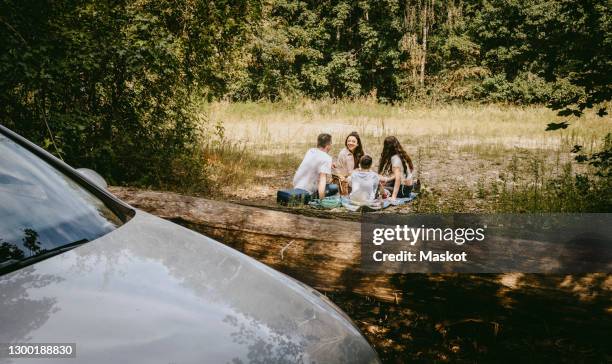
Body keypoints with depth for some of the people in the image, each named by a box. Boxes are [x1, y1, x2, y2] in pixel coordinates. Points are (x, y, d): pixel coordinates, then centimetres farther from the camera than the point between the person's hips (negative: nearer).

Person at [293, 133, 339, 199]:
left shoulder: (310, 151, 5)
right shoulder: (326, 158, -17)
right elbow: (322, 179, -28)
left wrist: (329, 166, 31)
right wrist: (321, 200, -33)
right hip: (307, 191, -8)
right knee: (335, 188, -4)